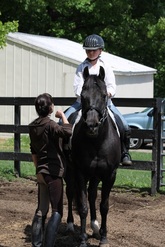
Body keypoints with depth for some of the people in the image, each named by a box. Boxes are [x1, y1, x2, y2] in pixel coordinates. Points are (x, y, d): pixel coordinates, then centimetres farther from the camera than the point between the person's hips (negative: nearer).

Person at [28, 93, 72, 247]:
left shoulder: (33, 127, 9)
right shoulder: (50, 125, -16)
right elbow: (67, 132, -34)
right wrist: (62, 116, -18)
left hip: (41, 172, 8)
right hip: (54, 172, -8)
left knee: (41, 209, 15)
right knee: (57, 212, -3)